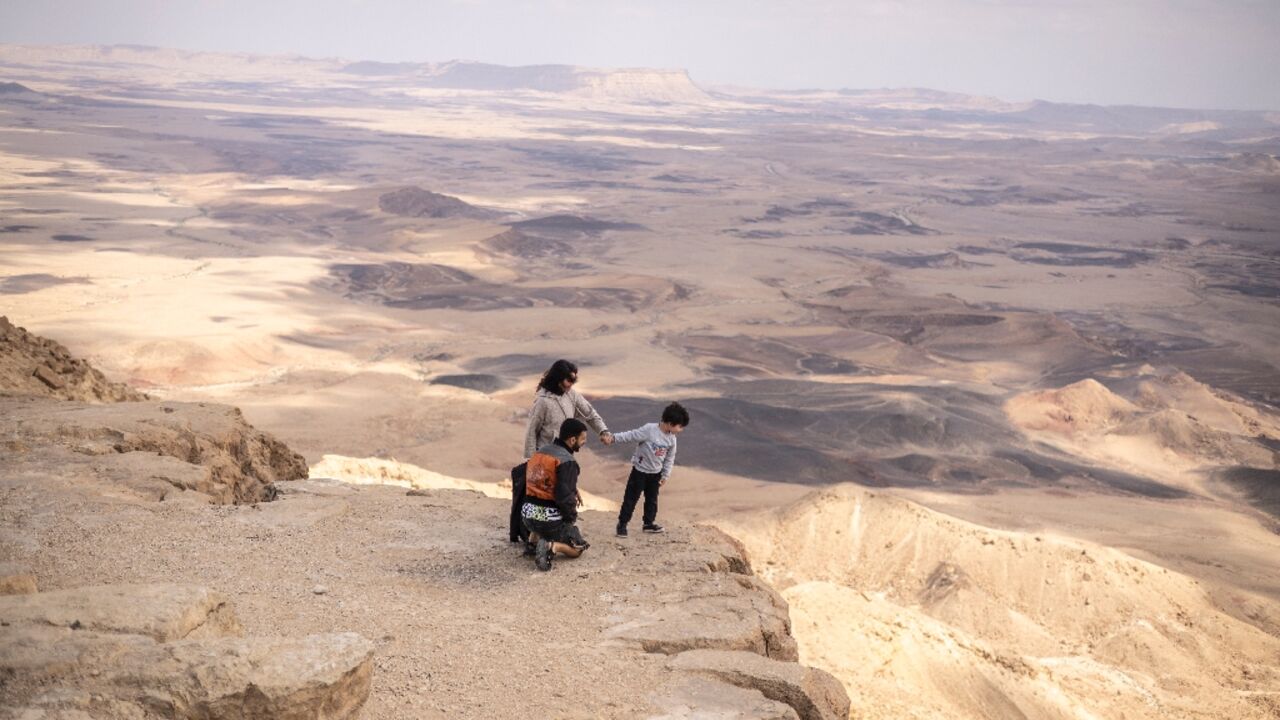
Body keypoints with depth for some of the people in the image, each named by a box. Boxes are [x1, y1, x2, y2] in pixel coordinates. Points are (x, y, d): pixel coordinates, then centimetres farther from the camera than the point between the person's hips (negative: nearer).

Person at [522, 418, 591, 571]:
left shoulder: (541, 451, 7)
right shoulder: (567, 461, -18)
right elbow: (565, 497, -22)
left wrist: (573, 491, 14)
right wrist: (572, 517, -3)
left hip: (528, 514, 7)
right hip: (550, 519, -7)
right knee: (578, 548, 14)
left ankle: (533, 540, 21)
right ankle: (551, 547, -13)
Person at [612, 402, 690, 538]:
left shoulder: (672, 439, -6)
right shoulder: (649, 430, -26)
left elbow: (670, 458, 5)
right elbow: (630, 436, -23)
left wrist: (666, 475, 5)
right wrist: (613, 438, -28)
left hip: (656, 473, 6)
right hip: (640, 470, -6)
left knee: (652, 499, 16)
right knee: (631, 498, 2)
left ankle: (649, 523, 31)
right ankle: (622, 524, 12)